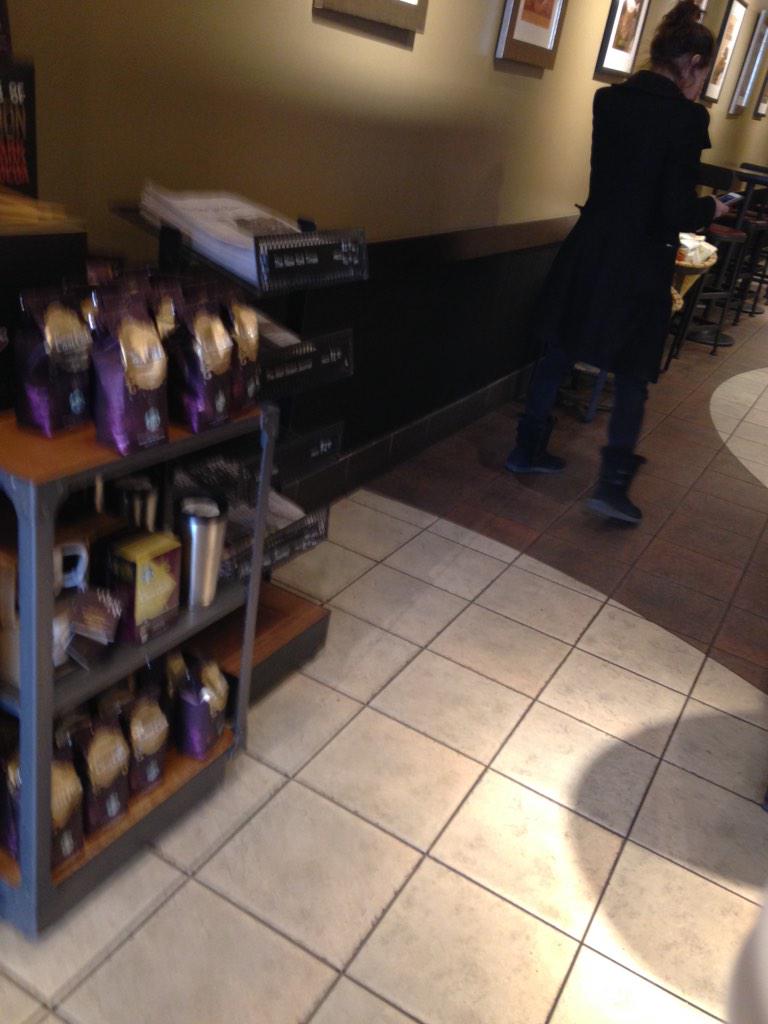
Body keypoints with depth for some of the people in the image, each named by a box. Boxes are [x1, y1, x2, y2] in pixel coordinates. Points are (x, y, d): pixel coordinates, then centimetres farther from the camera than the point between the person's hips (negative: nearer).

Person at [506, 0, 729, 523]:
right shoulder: (686, 116, -13)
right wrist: (712, 208, 5)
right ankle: (613, 485, 5)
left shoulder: (609, 99, 4)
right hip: (640, 264, -5)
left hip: (589, 250, 5)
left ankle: (529, 449, 26)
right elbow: (676, 213, -15)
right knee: (633, 374, 7)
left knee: (559, 352, 15)